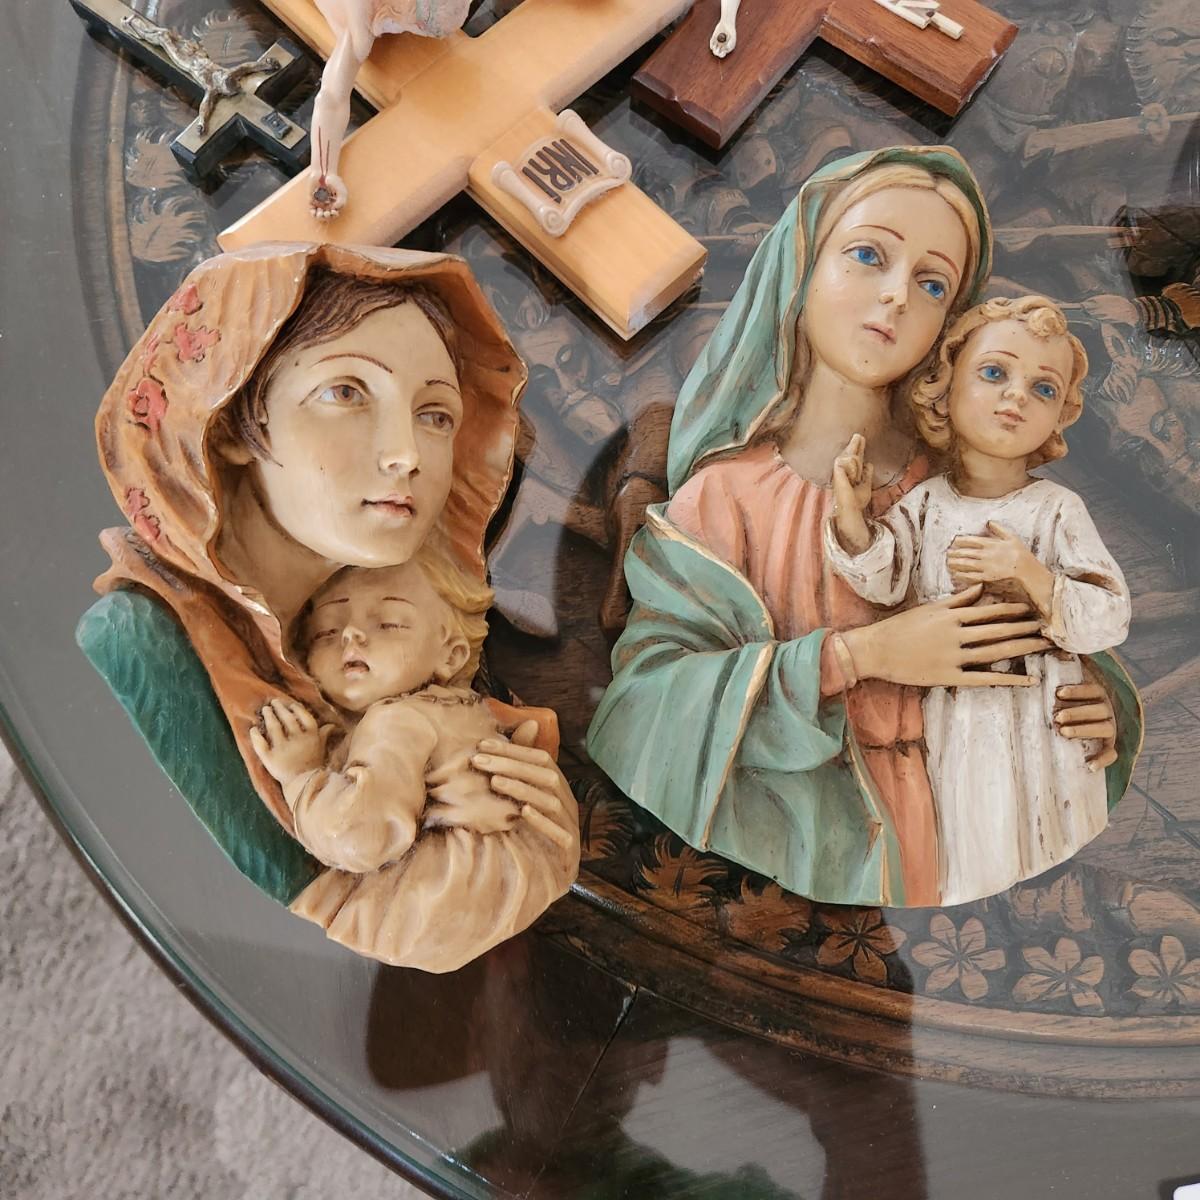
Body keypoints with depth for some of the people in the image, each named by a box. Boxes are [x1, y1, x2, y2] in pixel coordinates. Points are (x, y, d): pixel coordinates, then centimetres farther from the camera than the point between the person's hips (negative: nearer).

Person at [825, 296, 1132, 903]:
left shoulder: (1056, 510, -5)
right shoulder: (924, 501, 0)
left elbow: (1111, 620, -10)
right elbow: (883, 584, -11)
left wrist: (1028, 574, -24)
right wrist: (851, 516, -25)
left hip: (1035, 732, -2)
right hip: (945, 729, 2)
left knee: (1026, 857, 8)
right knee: (954, 866, 13)